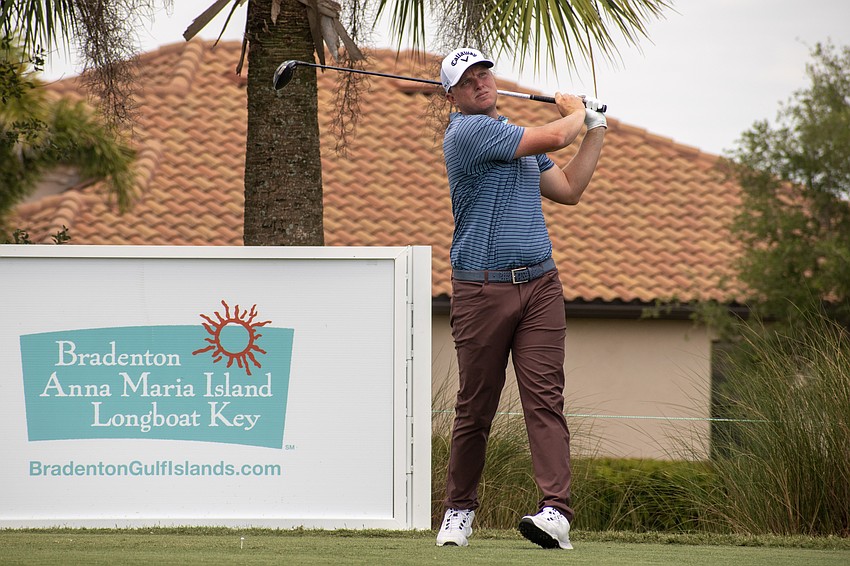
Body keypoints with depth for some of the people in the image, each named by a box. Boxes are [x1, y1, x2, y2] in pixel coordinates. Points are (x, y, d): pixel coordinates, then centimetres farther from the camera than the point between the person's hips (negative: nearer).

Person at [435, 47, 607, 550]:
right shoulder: (467, 132, -8)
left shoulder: (518, 138, 20)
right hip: (481, 289, -5)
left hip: (540, 283, 5)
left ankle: (556, 511, -20)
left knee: (546, 397, -9)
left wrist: (596, 130, 22)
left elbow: (569, 190, 27)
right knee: (475, 408, 2)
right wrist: (576, 114, 10)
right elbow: (551, 139, -12)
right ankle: (460, 510, 18)